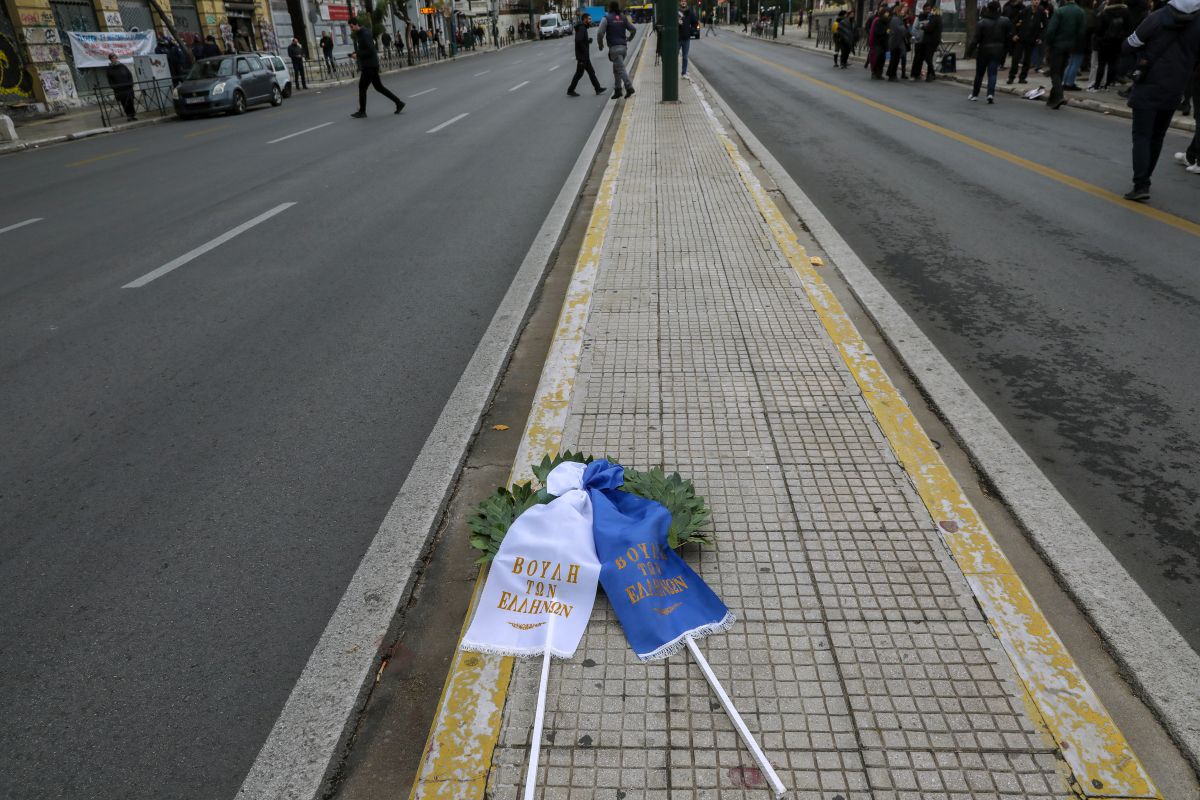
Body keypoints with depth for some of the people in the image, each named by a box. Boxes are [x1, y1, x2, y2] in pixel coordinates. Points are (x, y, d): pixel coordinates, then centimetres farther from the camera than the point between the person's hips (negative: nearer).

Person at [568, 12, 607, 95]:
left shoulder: (583, 28, 15)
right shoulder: (581, 28, -16)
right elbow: (578, 40, -28)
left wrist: (589, 40, 1)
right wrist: (584, 50, -19)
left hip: (585, 56, 10)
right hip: (582, 56, -10)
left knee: (591, 72, 11)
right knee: (579, 73, -2)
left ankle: (598, 89, 14)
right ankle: (570, 90, 7)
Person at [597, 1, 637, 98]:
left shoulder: (606, 18, -4)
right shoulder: (624, 18, 11)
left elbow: (600, 33, -12)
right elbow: (633, 29, 14)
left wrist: (600, 45, 1)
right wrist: (628, 39, 30)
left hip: (614, 47, -6)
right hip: (623, 46, 6)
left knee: (620, 69, -11)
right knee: (617, 69, 15)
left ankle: (629, 87, -24)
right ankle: (617, 91, 15)